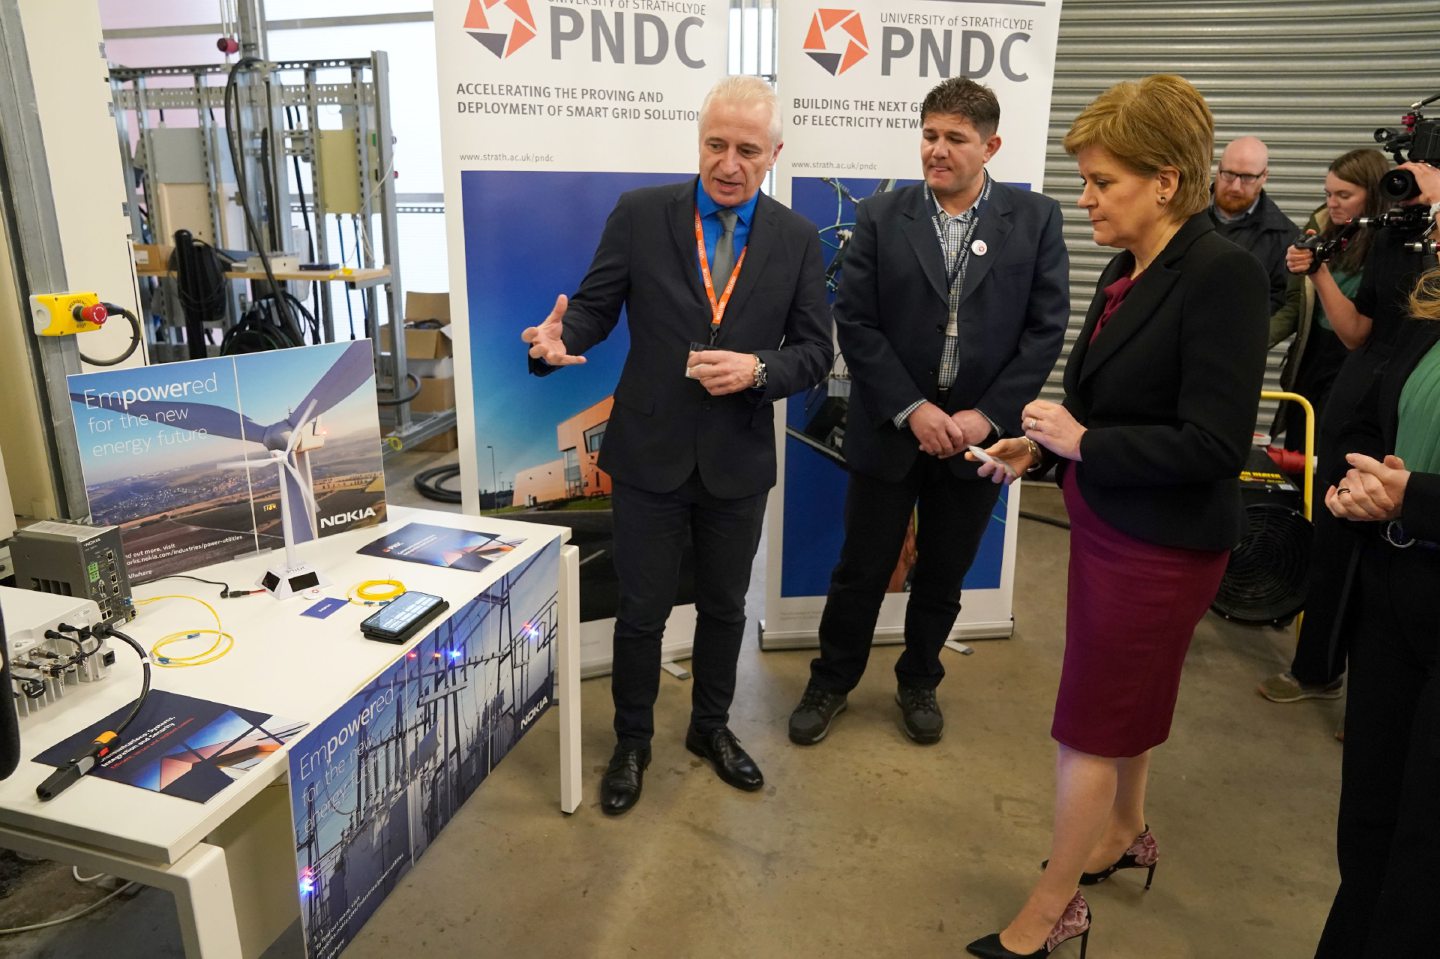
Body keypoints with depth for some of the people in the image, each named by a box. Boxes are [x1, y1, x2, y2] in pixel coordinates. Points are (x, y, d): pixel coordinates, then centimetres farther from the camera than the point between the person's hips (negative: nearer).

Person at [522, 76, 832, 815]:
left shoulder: (796, 239, -1)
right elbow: (595, 306, -3)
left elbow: (815, 352, -1)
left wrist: (757, 369, -20)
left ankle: (711, 726, 42)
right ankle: (632, 741, 33)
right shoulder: (639, 214, -5)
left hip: (738, 461, 2)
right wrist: (560, 340, -25)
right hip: (649, 453, -1)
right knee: (642, 610, 10)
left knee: (724, 606, 18)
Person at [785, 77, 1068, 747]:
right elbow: (855, 322, -7)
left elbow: (1045, 328, -3)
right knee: (861, 570, 9)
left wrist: (987, 416, -12)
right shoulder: (880, 218, -3)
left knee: (943, 575, 15)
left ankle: (919, 682, 38)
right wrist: (912, 410, -14)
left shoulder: (1035, 220, -1)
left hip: (981, 433, 1)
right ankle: (831, 683, 31)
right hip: (891, 430, -1)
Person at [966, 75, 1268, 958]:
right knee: (1128, 698, 24)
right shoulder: (1129, 272, 3)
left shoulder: (1223, 274, -20)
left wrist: (1082, 443, -19)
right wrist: (1042, 446, -2)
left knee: (1094, 721, 3)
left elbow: (1213, 445, -25)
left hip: (1161, 542, -8)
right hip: (1109, 518, 8)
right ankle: (1126, 832, 47)